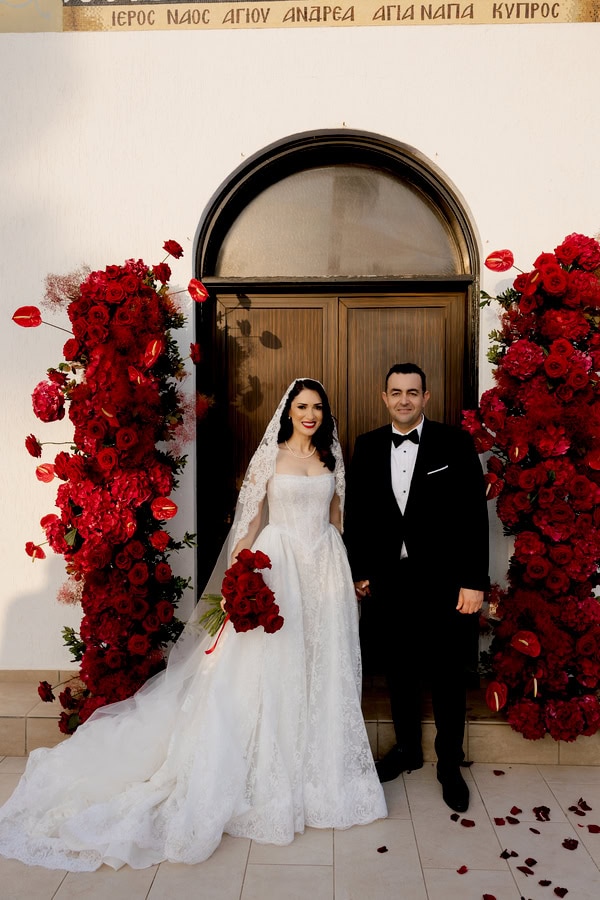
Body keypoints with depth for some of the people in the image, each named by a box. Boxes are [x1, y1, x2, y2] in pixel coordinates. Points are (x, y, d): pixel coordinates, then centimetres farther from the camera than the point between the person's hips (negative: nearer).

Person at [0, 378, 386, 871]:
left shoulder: (332, 459, 11)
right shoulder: (270, 456, -1)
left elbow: (337, 519, 14)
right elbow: (252, 518, -4)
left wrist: (351, 573, 12)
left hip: (326, 567, 4)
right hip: (278, 564, -4)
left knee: (324, 667, 8)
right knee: (269, 668, -2)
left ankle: (319, 769, 25)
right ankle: (268, 777, 14)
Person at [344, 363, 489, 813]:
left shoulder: (455, 443, -6)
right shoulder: (368, 446, 4)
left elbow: (475, 514, -8)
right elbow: (356, 514, 8)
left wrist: (473, 582, -12)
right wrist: (360, 571, 5)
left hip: (444, 582, -3)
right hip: (388, 582, 3)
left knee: (448, 677, 10)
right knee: (399, 671, 17)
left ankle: (450, 764, 30)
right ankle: (408, 748, 39)